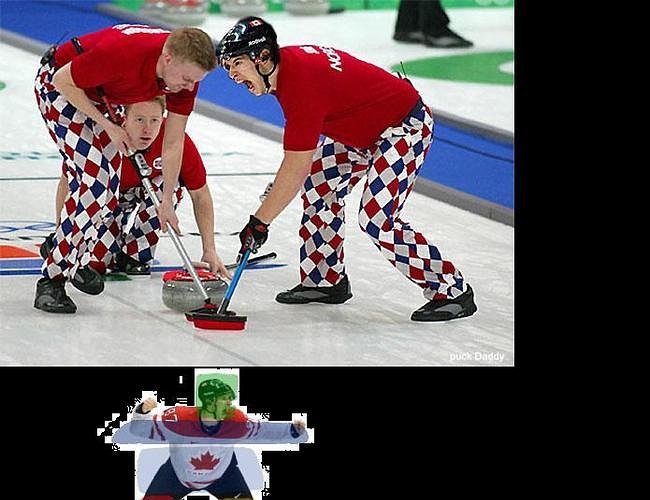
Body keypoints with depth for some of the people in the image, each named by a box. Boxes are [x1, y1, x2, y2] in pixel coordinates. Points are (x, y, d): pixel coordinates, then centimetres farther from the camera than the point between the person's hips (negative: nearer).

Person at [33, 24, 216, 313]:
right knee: (94, 182, -19)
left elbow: (173, 143, -9)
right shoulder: (122, 53, -40)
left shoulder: (186, 71, -19)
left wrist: (167, 203, -5)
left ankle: (76, 259, 32)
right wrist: (108, 126, -21)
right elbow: (64, 81, -25)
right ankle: (51, 280, -16)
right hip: (58, 86, -7)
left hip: (103, 96, 7)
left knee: (108, 188, 9)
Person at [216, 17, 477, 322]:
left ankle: (452, 291, -7)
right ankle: (328, 281, 25)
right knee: (319, 187, 13)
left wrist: (259, 223, -25)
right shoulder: (284, 62, -3)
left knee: (378, 221, -16)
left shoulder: (302, 83, -31)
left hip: (406, 125, -11)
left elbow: (296, 169, -30)